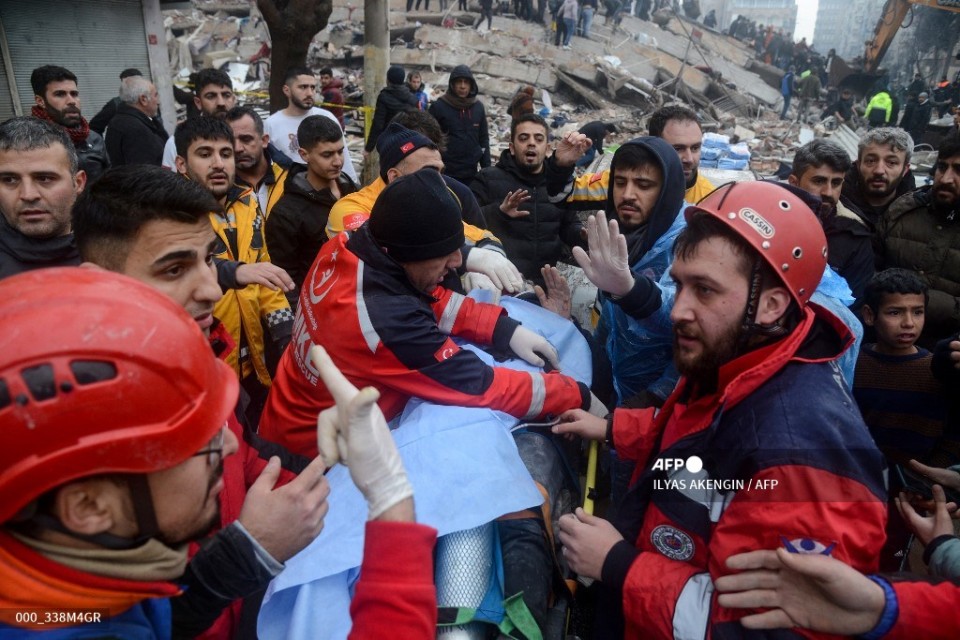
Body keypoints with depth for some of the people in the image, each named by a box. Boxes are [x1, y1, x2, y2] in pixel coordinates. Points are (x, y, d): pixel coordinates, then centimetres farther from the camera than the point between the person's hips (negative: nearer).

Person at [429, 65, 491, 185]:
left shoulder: (478, 107, 7)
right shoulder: (439, 106, -5)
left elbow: (484, 139, 13)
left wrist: (487, 167, 8)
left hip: (472, 173, 4)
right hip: (446, 173, -4)